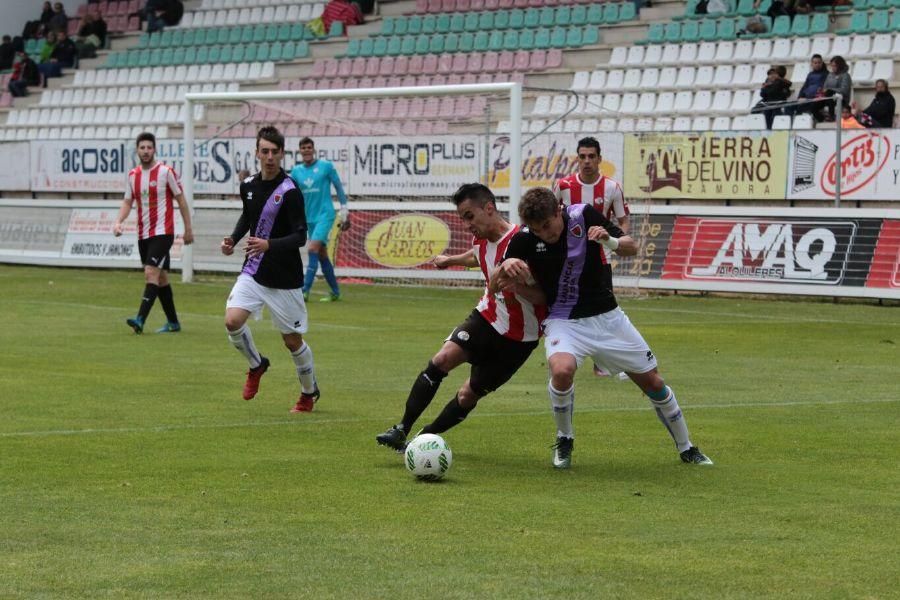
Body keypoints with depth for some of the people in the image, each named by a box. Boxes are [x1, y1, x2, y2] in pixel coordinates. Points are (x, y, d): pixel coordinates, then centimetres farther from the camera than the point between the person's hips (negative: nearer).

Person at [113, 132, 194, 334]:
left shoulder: (166, 172, -7)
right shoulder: (133, 175, 9)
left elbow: (181, 200, -2)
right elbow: (128, 202, 14)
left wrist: (188, 228, -1)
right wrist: (119, 222, -5)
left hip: (162, 232, -6)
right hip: (143, 234, 6)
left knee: (151, 273, -18)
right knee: (161, 277, 12)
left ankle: (140, 319, -27)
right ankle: (173, 322, 20)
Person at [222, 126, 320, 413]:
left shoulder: (289, 191, -17)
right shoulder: (248, 186, 2)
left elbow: (300, 237, -19)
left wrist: (269, 245, -34)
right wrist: (233, 239, 6)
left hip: (285, 279, -5)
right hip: (253, 272, 5)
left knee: (292, 340, 6)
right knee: (232, 321, -17)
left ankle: (310, 392, 31)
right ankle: (256, 365, 13)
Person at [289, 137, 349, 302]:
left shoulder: (326, 166, -4)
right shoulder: (296, 171, 7)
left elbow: (338, 187, 1)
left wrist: (344, 211, 0)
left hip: (325, 214, -5)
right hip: (309, 218, 5)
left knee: (313, 248, -20)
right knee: (322, 255, 9)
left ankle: (305, 290, -23)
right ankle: (335, 292, 20)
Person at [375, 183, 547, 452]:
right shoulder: (482, 240, 0)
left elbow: (544, 296, -24)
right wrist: (451, 260, 43)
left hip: (518, 337, -5)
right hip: (487, 317, 5)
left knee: (468, 395, -2)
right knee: (442, 359, -18)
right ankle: (402, 430, -14)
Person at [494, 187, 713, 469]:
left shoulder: (583, 216, -13)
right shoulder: (524, 240, -15)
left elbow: (632, 247, -6)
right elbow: (494, 286, -12)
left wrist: (610, 241, -28)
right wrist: (506, 266, -34)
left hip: (608, 318, 2)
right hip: (564, 321, -2)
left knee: (653, 382, 7)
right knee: (562, 369, -33)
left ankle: (686, 448, 29)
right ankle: (564, 440, -7)